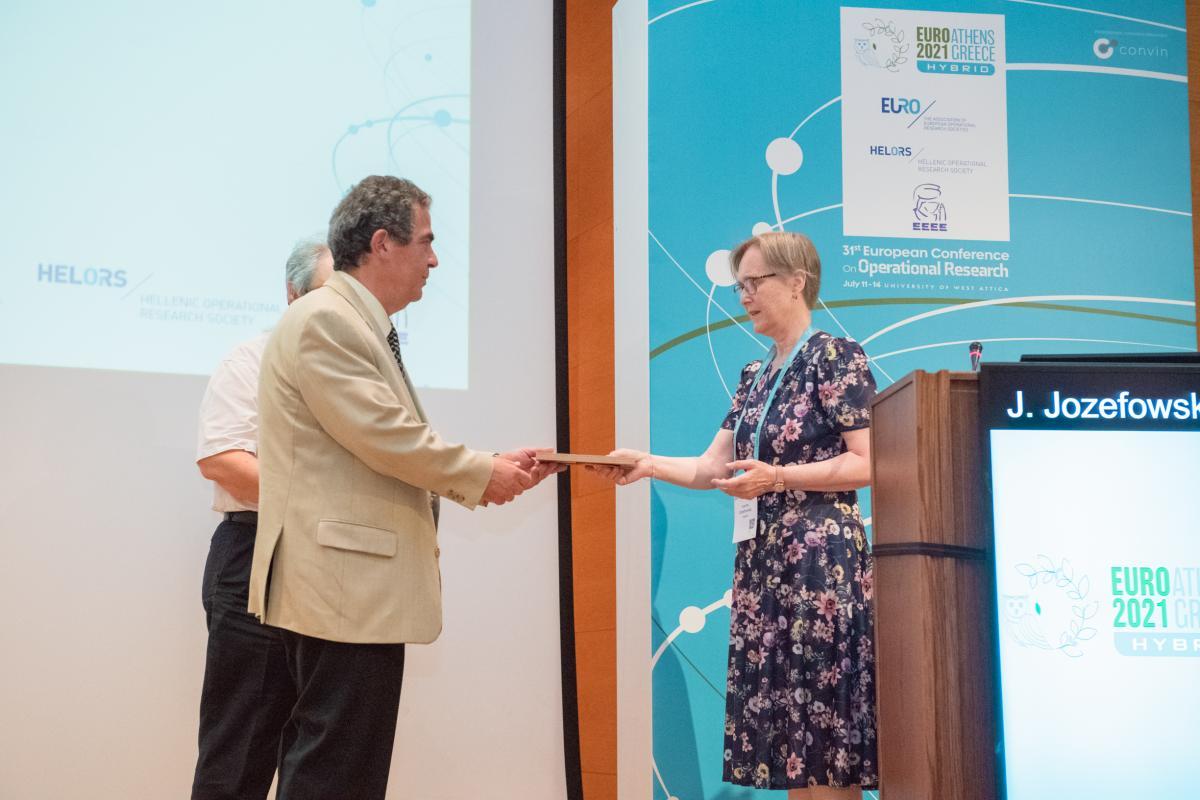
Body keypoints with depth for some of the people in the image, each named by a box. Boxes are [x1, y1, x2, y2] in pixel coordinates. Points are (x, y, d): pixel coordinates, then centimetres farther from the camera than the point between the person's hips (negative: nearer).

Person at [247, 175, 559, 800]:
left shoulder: (360, 325, 19)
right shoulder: (324, 320, -14)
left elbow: (391, 446, 19)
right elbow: (384, 437, -19)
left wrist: (489, 470, 10)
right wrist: (481, 475, -6)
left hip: (351, 586, 11)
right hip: (345, 587, -11)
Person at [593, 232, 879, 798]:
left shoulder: (835, 358, -6)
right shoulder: (755, 377, 17)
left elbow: (868, 464, -12)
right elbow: (710, 468, 13)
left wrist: (778, 478, -20)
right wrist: (647, 464, -2)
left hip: (820, 560, -8)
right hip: (761, 560, 8)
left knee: (822, 715, -6)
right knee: (778, 718, 7)